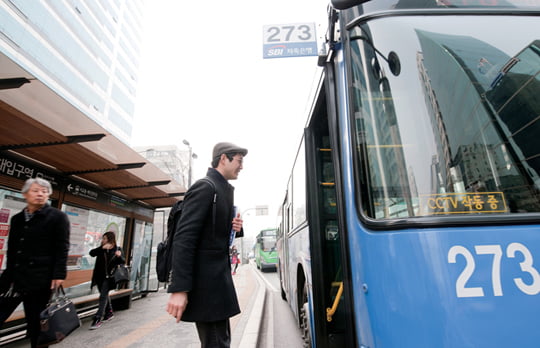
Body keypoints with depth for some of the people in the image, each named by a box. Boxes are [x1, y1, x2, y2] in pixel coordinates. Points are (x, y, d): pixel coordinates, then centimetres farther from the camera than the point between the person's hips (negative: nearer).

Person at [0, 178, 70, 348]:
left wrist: (59, 275, -14)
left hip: (40, 279, -5)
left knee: (36, 323, 3)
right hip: (15, 277, 6)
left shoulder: (58, 217, -4)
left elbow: (62, 248, -8)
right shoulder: (17, 219, 13)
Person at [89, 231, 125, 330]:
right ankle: (109, 312, 35)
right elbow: (92, 253, -14)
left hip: (108, 277, -5)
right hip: (100, 276, 5)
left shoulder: (117, 249, -6)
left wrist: (120, 256, -25)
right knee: (105, 295, 18)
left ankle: (98, 318, -5)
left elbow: (123, 262, -5)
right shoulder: (101, 249, 3)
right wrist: (102, 248, -25)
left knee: (103, 296, -9)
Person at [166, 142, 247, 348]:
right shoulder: (205, 187, -15)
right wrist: (179, 288, -26)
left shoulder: (224, 190, 13)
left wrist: (234, 228, -1)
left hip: (218, 276, 10)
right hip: (205, 280, -10)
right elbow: (184, 238, -23)